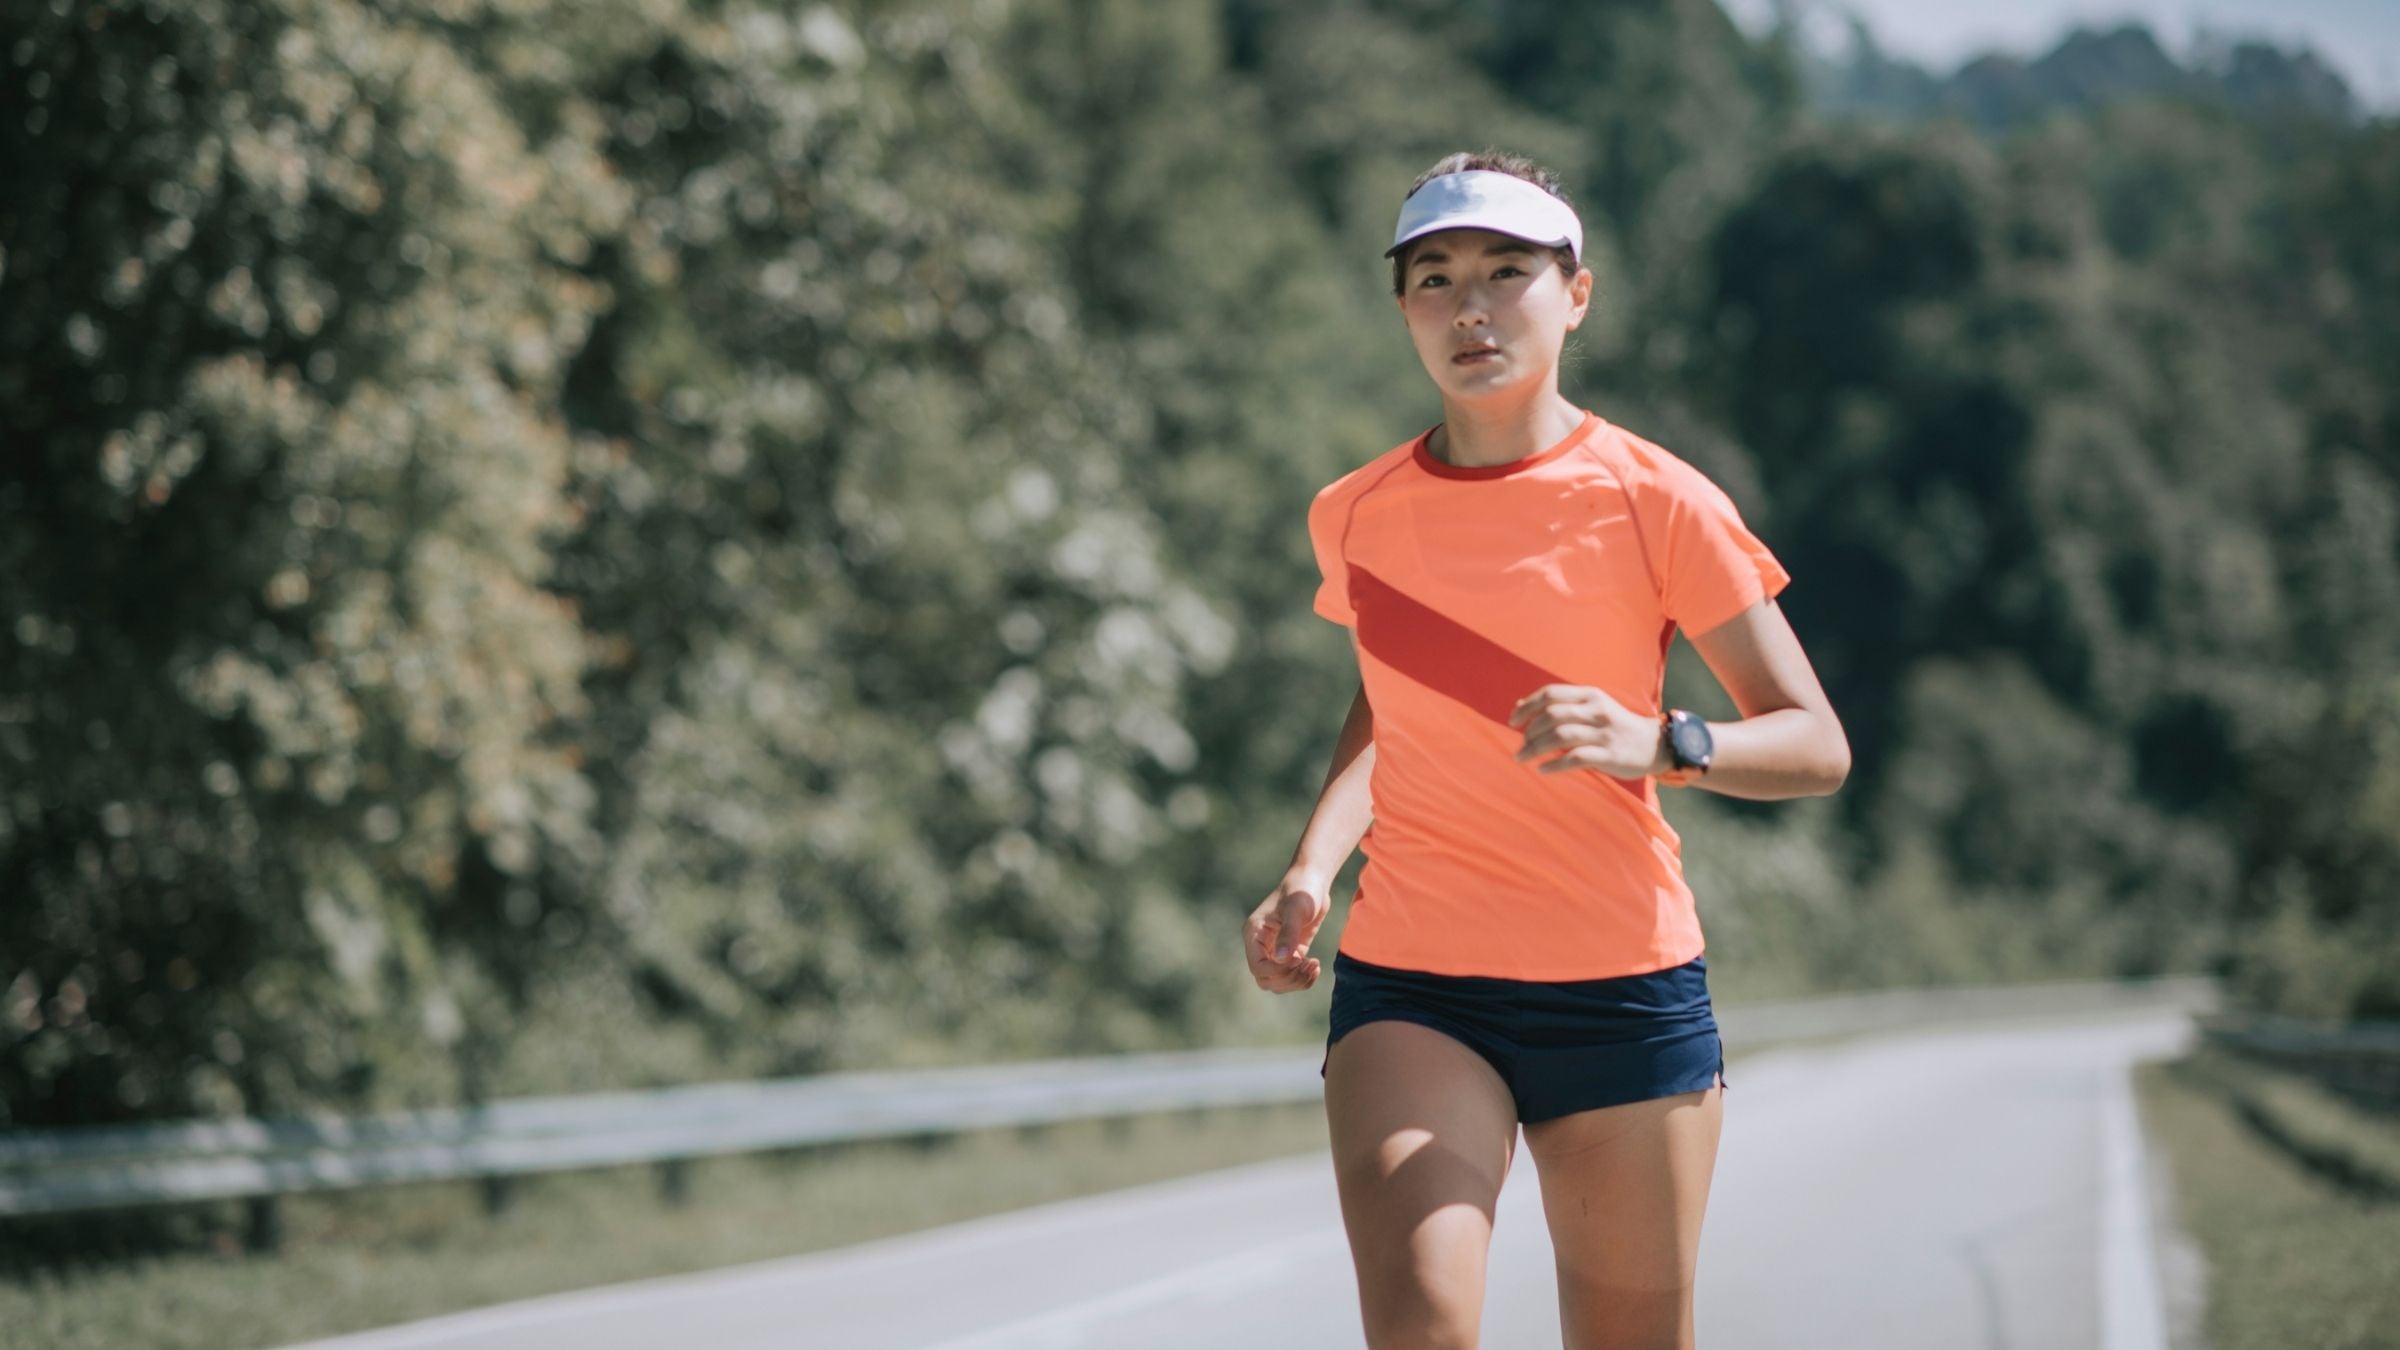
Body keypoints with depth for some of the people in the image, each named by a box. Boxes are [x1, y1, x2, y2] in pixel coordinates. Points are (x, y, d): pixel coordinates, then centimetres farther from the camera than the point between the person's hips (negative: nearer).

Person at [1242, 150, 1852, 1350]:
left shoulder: (1653, 502, -5)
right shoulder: (1354, 518, 6)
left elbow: (1815, 746, -4)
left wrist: (1657, 743, -23)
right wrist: (1311, 870, 7)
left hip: (1623, 991, -1)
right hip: (1409, 988, 1)